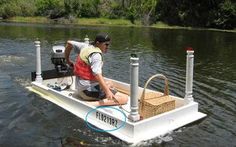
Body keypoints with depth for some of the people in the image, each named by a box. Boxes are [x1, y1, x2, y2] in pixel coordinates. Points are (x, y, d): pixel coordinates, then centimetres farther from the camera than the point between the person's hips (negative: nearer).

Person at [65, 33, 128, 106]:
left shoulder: (85, 46, 7)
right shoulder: (96, 55, -18)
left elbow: (69, 43, 21)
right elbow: (97, 74, -32)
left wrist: (67, 60, 31)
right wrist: (107, 91, -40)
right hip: (89, 90, -10)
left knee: (109, 83, 36)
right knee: (124, 98, -17)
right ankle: (92, 104, -24)